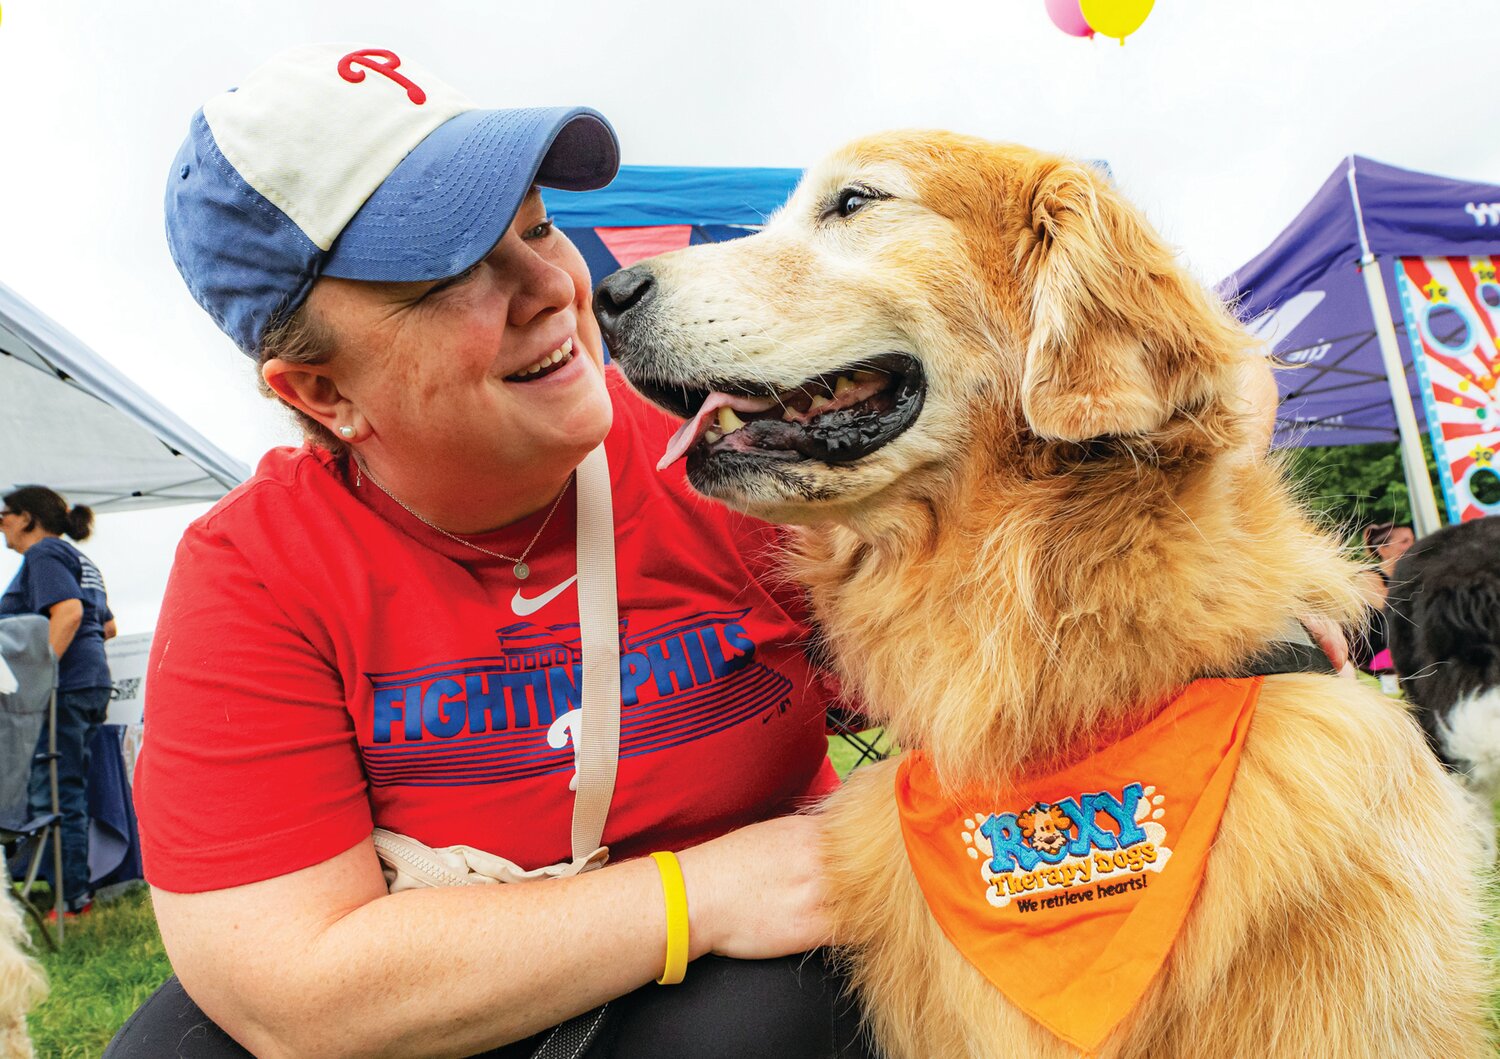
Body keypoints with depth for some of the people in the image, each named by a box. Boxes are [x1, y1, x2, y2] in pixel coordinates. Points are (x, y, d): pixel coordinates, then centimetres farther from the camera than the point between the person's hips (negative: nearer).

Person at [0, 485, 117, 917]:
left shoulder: (44, 553, -7)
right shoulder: (79, 559, 21)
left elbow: (68, 612, -22)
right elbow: (107, 625, 24)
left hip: (64, 687, -10)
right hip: (92, 681, 10)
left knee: (53, 795, -5)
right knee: (71, 791, 15)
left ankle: (71, 897, -2)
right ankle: (78, 888, 21)